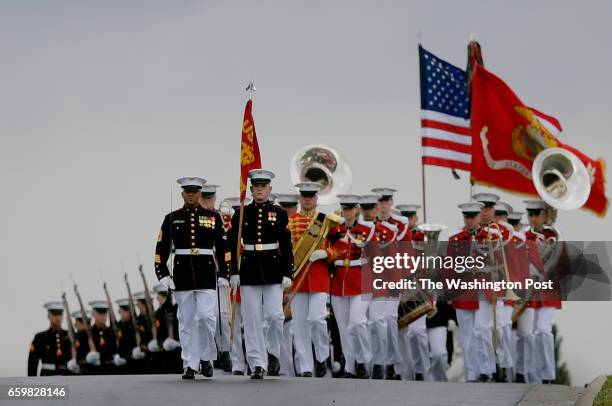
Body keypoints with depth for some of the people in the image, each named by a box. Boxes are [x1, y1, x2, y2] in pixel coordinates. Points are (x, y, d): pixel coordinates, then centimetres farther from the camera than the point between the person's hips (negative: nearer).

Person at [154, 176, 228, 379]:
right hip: (182, 276, 1)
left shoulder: (213, 217, 6)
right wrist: (162, 275, -2)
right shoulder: (172, 218, 7)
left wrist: (223, 274, 1)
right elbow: (161, 249, 6)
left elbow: (223, 248, 7)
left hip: (207, 276, -1)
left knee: (207, 317, -10)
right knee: (186, 322, 3)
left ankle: (206, 357, 8)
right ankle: (190, 365, 8)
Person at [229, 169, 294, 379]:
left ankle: (273, 353, 15)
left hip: (273, 271, -1)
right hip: (249, 271, 1)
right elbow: (233, 245, 4)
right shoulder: (241, 214, 4)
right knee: (252, 320, 0)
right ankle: (257, 364, 4)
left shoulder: (280, 214, 4)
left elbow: (286, 246, 3)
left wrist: (287, 273, -3)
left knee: (275, 314, -8)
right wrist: (234, 272, -2)